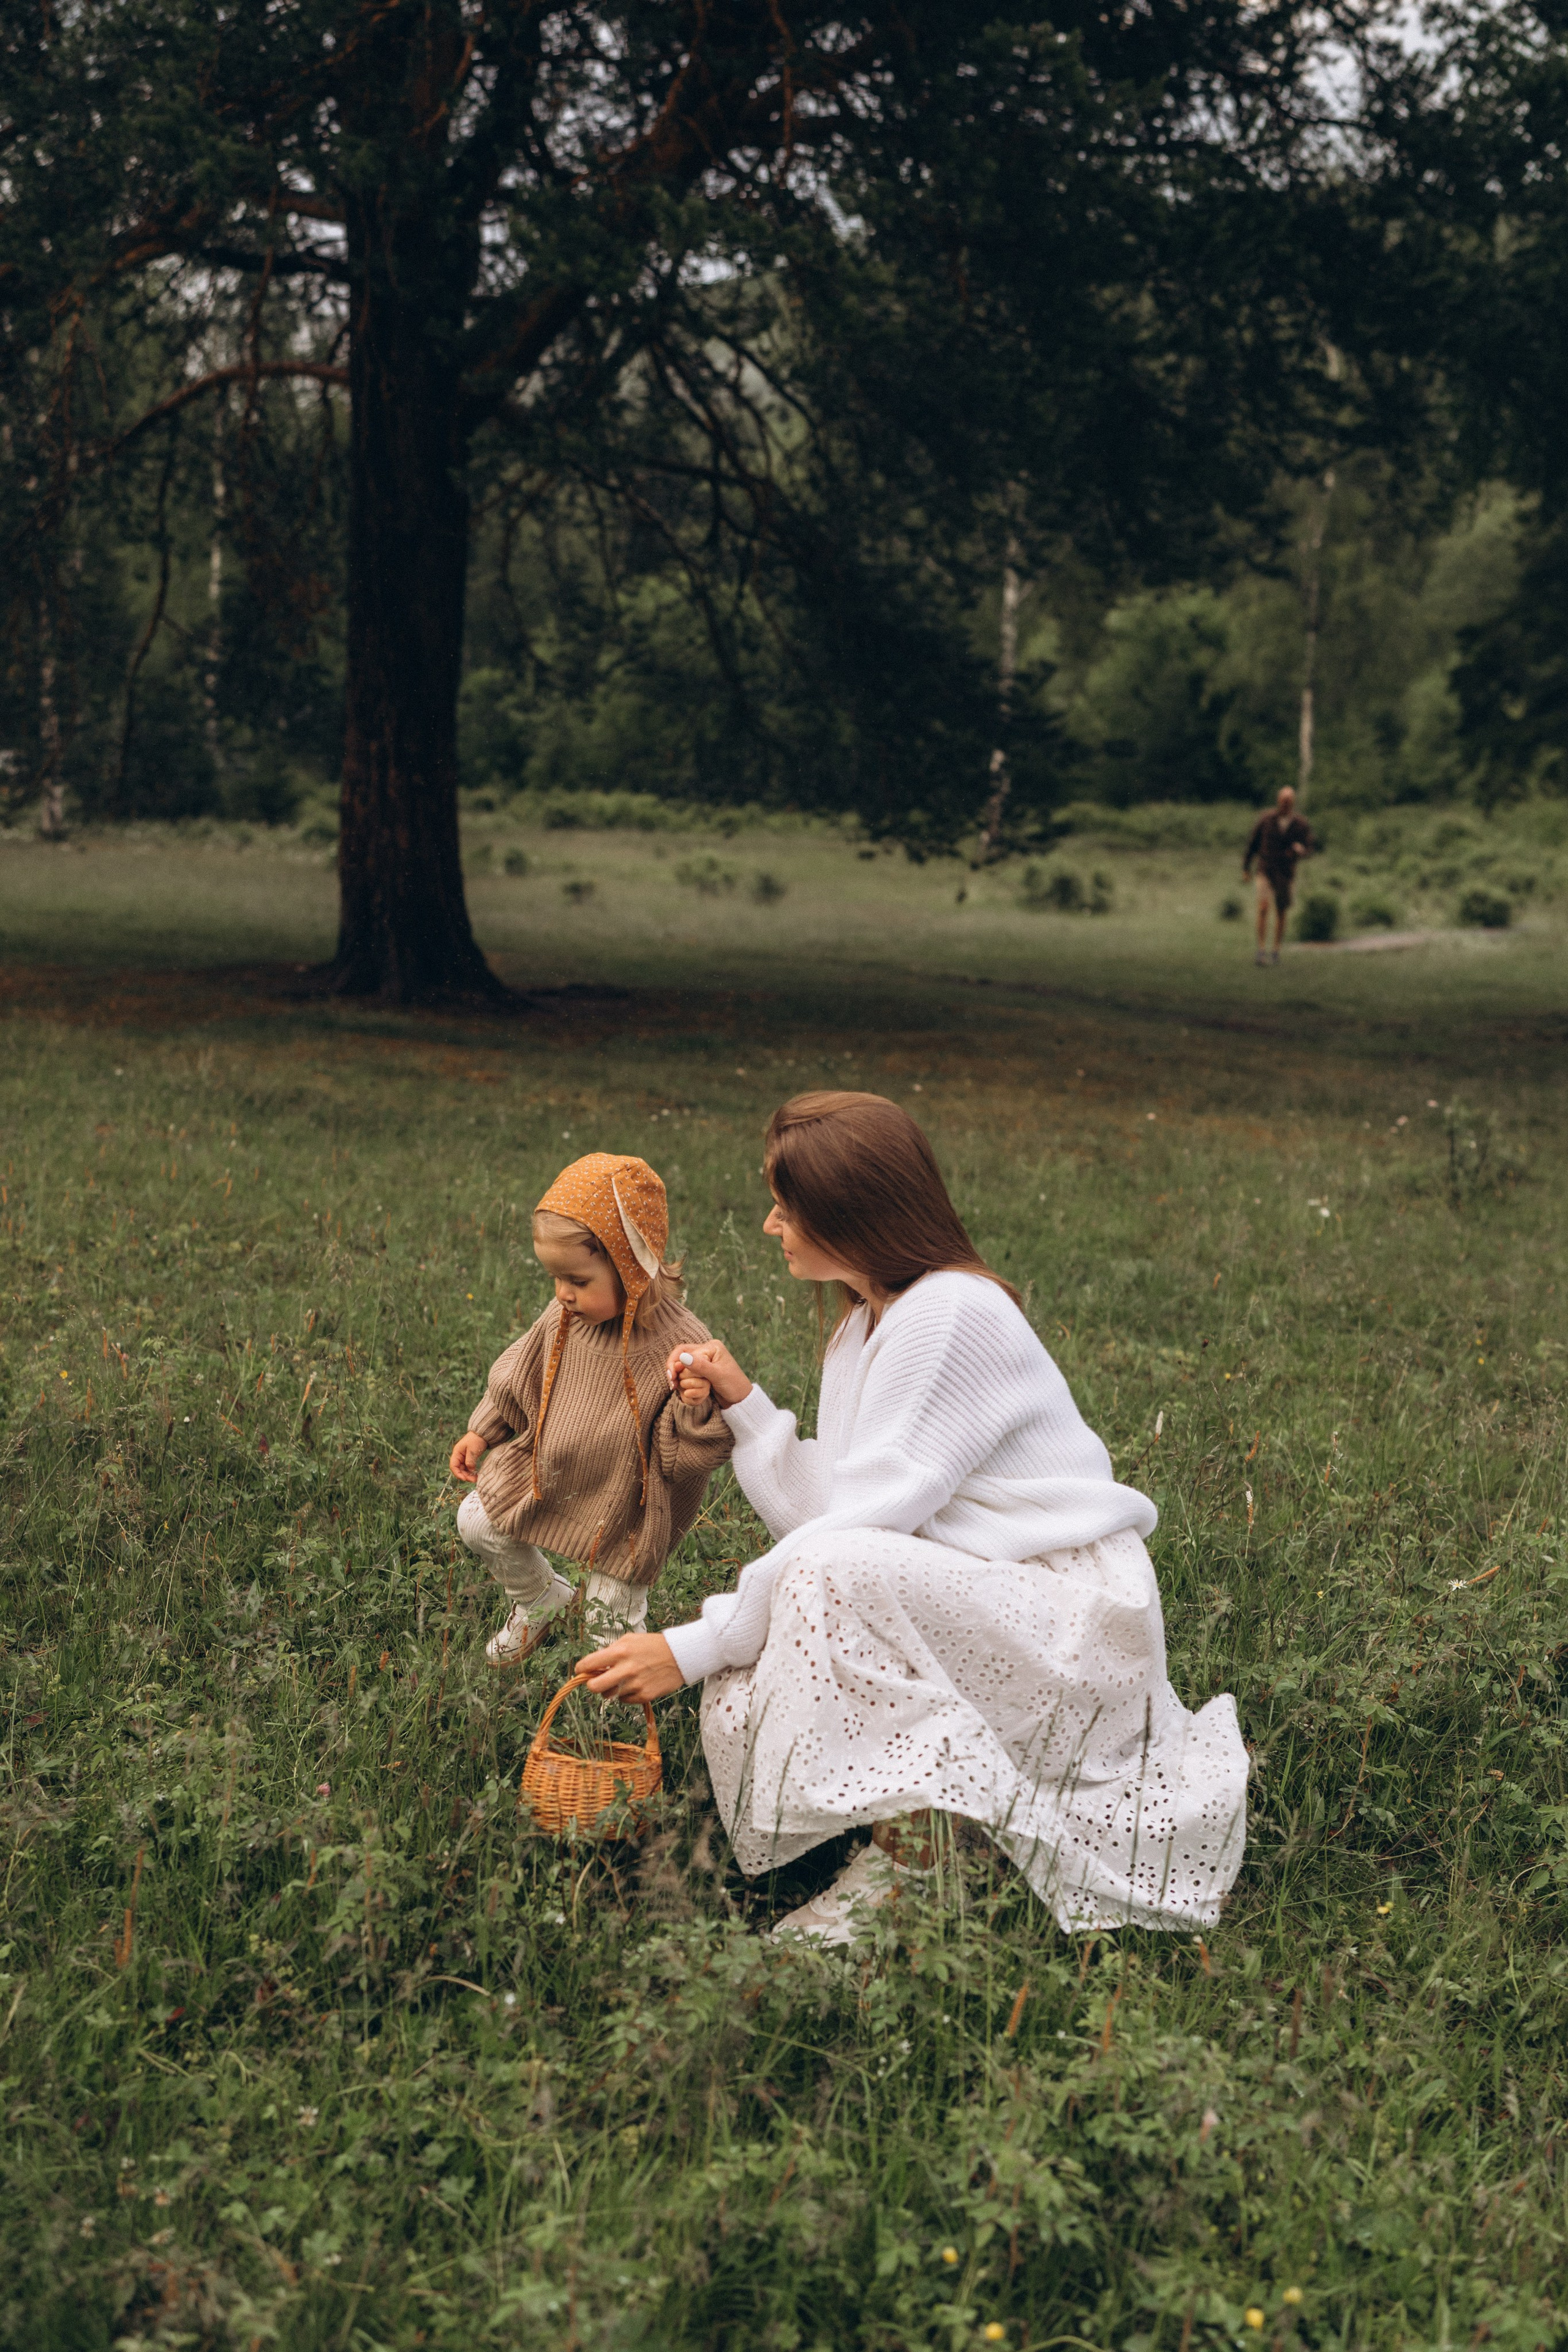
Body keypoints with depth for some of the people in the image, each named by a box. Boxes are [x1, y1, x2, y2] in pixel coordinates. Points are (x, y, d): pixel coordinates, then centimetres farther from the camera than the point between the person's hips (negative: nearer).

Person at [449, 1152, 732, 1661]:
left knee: (611, 1612, 8)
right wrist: (482, 1433, 10)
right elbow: (521, 1378, 7)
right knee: (478, 1523, 12)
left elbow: (687, 1457, -25)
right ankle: (540, 1599, 38)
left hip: (621, 1512, -5)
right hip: (544, 1476, 5)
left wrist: (694, 1410, -45)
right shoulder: (563, 1319, -14)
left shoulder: (680, 1345, -31)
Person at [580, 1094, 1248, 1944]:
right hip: (964, 1606, 9)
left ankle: (910, 1856, -18)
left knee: (835, 1572, -32)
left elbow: (864, 1525, -22)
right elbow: (819, 1511, 3)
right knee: (742, 1705, -10)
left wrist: (693, 1648, -21)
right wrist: (746, 1406, 1)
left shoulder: (953, 1313, -17)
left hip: (1074, 1621, -9)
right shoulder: (865, 1325, 12)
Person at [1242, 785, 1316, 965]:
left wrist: (1301, 849, -26)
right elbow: (1253, 843, 5)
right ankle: (1262, 950, -17)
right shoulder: (1267, 819, -6)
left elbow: (1310, 848, -1)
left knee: (1282, 914, 9)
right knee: (1263, 908, -17)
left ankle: (1276, 952, 24)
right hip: (1265, 870, -1)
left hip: (1287, 874, 1)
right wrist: (1246, 868, 8)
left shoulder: (1301, 825, -6)